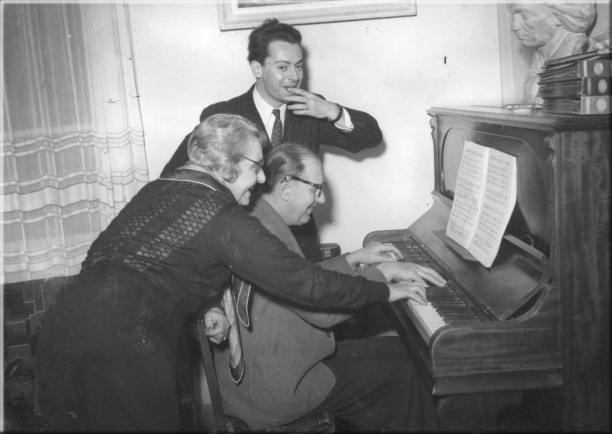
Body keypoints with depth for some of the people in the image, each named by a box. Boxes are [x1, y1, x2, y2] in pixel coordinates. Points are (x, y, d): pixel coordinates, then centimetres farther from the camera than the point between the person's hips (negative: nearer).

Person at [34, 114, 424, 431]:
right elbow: (304, 283, -8)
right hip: (122, 346, -8)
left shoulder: (156, 189, 16)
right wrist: (386, 291, 3)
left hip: (60, 327, 8)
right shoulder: (225, 219, -8)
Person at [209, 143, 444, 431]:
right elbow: (322, 311, -26)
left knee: (396, 350, 13)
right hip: (274, 390, -10)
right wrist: (384, 272, -17)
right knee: (403, 374, -2)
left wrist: (354, 259, 11)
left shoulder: (260, 221, 7)